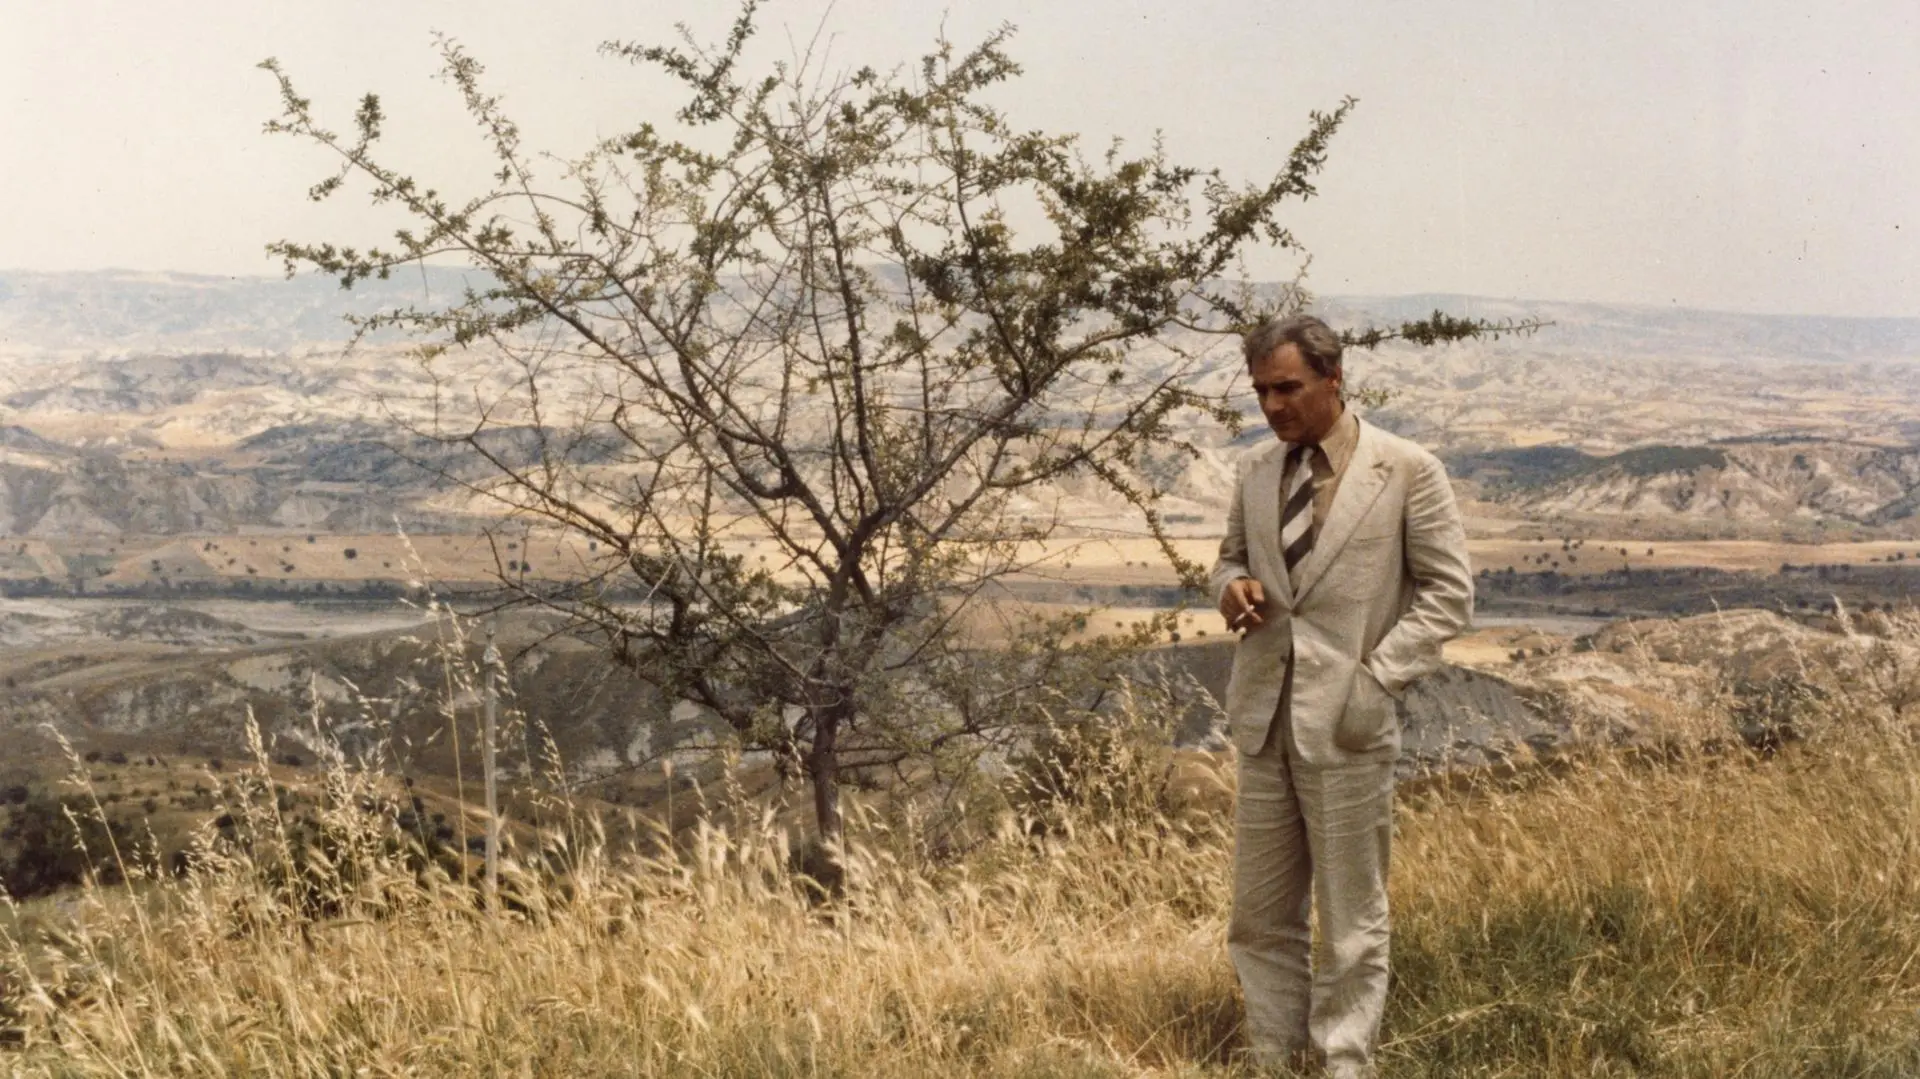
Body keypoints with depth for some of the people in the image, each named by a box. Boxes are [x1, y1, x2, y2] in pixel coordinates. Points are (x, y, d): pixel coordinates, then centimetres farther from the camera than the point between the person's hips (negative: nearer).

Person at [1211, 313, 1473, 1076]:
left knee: (1351, 922, 4)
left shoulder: (1408, 471, -6)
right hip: (1264, 716, 5)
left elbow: (1448, 591, -3)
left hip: (1346, 719, -5)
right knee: (1260, 917, 10)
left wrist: (1377, 676, -13)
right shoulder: (1257, 469, 9)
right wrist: (1233, 586, -2)